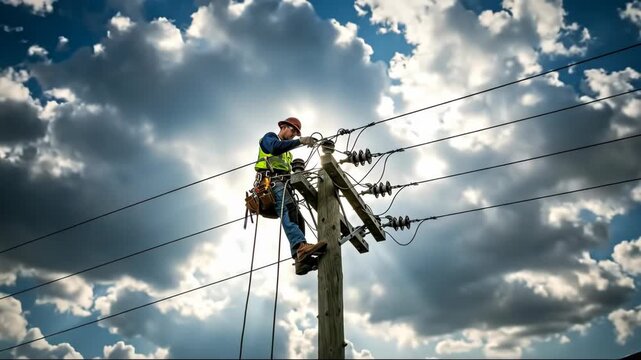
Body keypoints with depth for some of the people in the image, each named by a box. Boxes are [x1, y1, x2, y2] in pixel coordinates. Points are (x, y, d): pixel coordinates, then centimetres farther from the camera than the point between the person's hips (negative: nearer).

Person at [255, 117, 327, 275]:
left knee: (298, 217, -11)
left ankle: (301, 260, -23)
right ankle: (300, 246, -56)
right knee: (288, 208, -34)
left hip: (282, 184, 9)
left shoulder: (286, 151, 38)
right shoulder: (269, 137, 13)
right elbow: (275, 147, -13)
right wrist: (300, 141, -18)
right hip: (270, 181, -9)